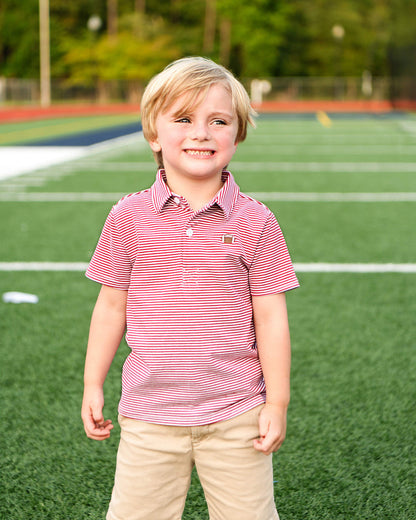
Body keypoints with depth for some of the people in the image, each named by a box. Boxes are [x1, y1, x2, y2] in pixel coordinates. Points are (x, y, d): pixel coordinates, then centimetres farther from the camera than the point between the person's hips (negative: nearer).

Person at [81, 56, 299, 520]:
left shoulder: (254, 222, -5)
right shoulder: (129, 218, -2)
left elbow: (270, 316, -2)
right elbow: (112, 306, 6)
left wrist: (277, 401, -2)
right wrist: (92, 386, 7)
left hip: (236, 413, -1)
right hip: (149, 415, 1)